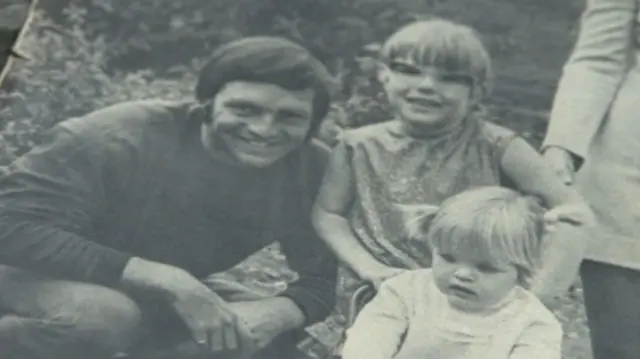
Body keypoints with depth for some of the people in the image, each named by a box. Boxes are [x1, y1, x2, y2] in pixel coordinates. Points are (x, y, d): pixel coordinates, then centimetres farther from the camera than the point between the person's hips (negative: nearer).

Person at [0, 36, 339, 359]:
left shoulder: (312, 171, -16)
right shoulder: (120, 137, -30)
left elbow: (320, 278, -9)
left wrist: (276, 313, -36)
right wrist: (168, 280, -40)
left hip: (158, 297, 5)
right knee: (104, 313, -37)